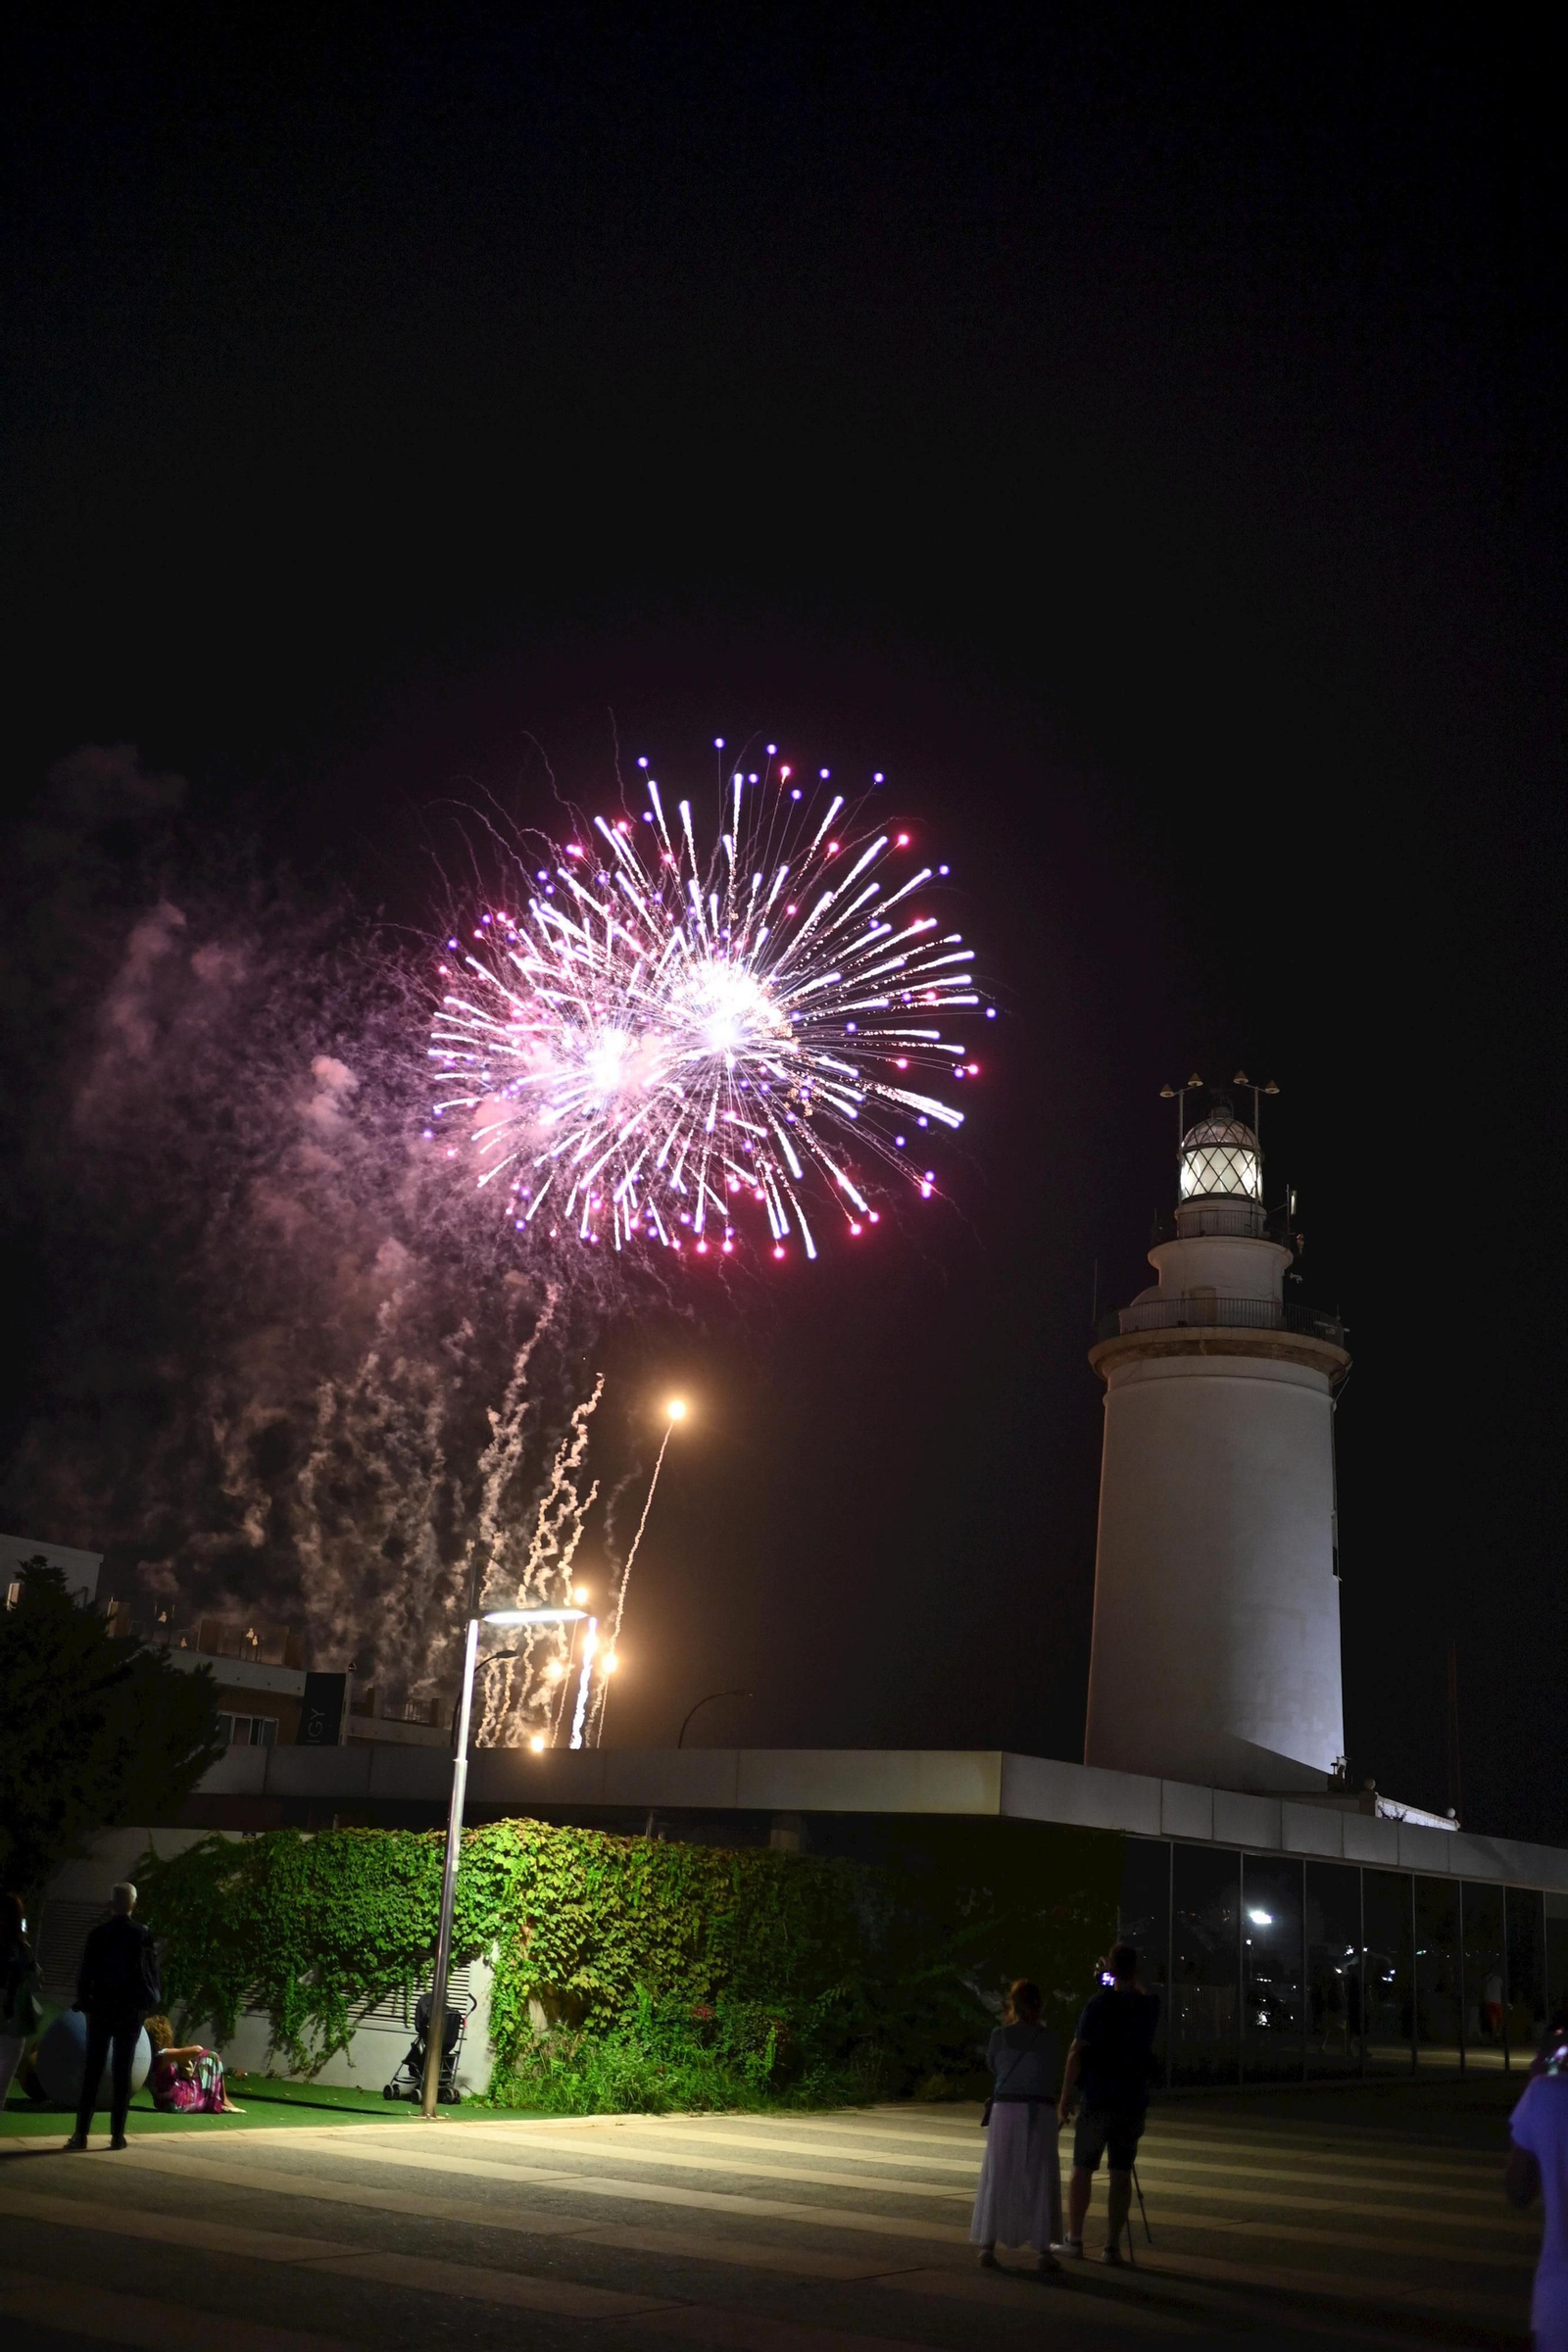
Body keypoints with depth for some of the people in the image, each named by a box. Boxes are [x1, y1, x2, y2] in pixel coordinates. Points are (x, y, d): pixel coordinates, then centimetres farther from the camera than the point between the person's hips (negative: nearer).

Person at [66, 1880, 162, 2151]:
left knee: (92, 2071, 3)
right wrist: (153, 2000, 9)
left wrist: (83, 2001, 8)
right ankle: (117, 2134, 1)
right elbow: (153, 1971, -1)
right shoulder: (143, 1935, -3)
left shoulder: (98, 1934, -4)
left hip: (101, 2008, 0)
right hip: (131, 2010, 0)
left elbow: (86, 1972, -3)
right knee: (122, 2073, 4)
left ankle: (81, 2133, -2)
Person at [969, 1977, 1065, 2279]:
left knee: (997, 2180, 11)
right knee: (1040, 2183, 4)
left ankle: (988, 2246, 15)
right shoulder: (1048, 2038, 0)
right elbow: (1056, 2076, 8)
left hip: (1004, 2110, 1)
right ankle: (1043, 2252, -2)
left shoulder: (999, 2036, 1)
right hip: (1039, 2113, -1)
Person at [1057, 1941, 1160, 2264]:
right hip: (1134, 2103, 3)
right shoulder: (1149, 2006, 1)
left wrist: (1065, 2099, -7)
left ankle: (1075, 2240, 13)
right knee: (1121, 2173, 7)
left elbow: (1076, 2054, -13)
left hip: (1098, 2102, -3)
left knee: (1082, 2169, 8)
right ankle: (1113, 2245, 4)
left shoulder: (1101, 2004, -11)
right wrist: (1122, 1980, 28)